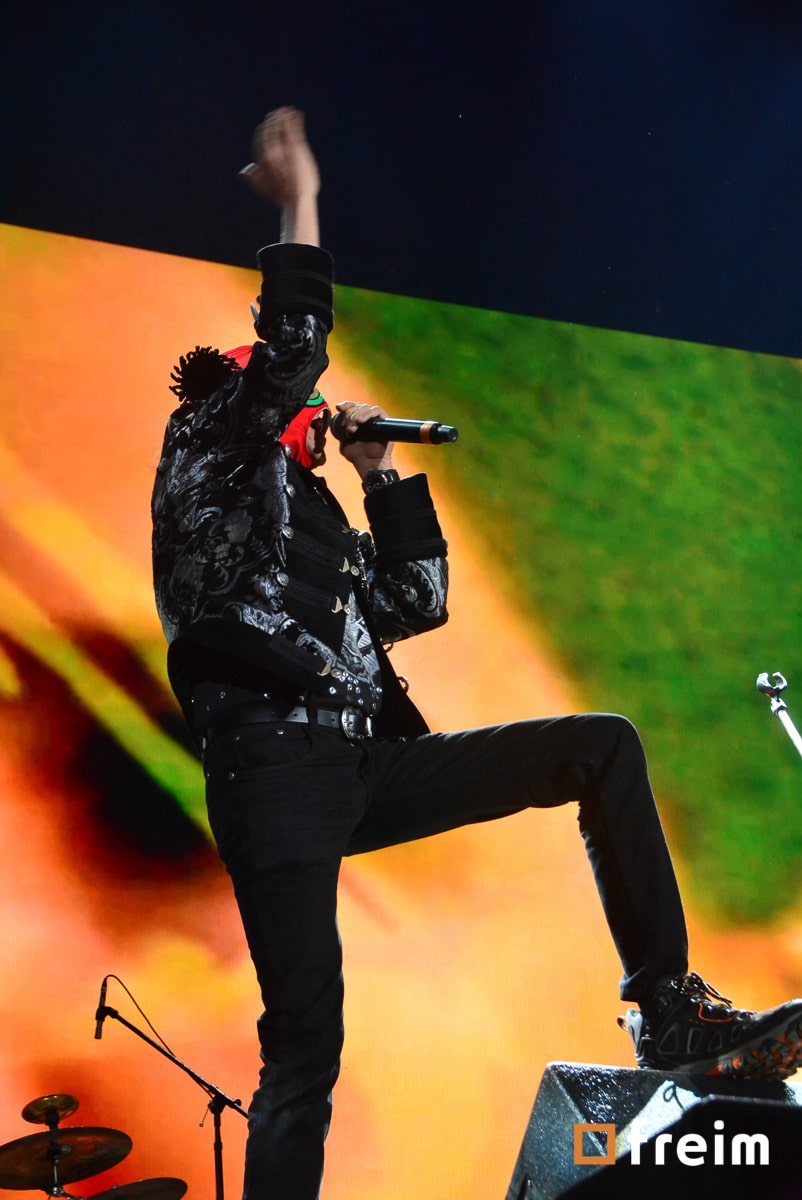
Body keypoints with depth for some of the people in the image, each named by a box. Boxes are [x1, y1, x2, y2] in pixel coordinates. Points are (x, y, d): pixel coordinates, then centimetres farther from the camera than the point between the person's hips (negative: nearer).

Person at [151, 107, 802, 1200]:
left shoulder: (311, 507, 29)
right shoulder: (205, 457, 9)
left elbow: (416, 604, 22)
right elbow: (289, 346, -8)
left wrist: (385, 474, 21)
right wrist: (298, 202, 3)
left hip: (364, 764, 8)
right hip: (276, 763, -7)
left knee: (604, 746, 4)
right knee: (307, 1046, -14)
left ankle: (671, 1014, 2)